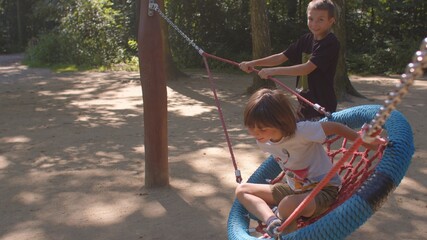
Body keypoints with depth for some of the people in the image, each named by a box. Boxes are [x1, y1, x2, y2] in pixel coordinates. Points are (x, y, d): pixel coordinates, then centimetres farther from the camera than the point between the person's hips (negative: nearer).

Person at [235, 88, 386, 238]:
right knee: (241, 190, 1)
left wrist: (366, 143, -11)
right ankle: (273, 223, -21)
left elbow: (335, 127, -17)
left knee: (288, 205, -40)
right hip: (294, 189, 8)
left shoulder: (301, 131, -27)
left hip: (322, 189, -8)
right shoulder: (263, 142, -6)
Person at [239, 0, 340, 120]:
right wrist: (253, 63, -7)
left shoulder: (331, 43, -17)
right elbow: (281, 57, 5)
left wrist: (274, 71, -29)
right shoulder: (306, 39, 6)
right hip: (305, 104, 8)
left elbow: (307, 68, -26)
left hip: (322, 106, -8)